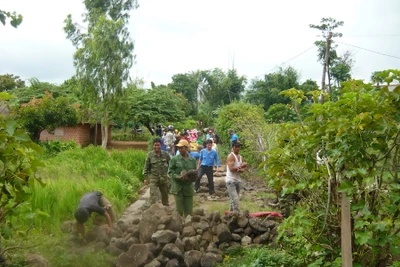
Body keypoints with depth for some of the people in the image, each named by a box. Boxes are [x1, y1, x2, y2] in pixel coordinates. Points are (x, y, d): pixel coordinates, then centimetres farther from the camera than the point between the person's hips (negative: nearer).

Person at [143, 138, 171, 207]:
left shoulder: (165, 154, -2)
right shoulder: (150, 155, -6)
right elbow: (146, 167, -1)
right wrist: (146, 178, -3)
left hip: (164, 178, 2)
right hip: (153, 178, -2)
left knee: (165, 194, 16)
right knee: (153, 194, -11)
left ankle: (166, 206, 36)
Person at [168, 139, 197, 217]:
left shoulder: (192, 160, 7)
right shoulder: (174, 159, -1)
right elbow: (170, 172, -2)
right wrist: (178, 177, -19)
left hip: (188, 187, 2)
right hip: (178, 188, -2)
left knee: (189, 211, 7)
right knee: (179, 210, 2)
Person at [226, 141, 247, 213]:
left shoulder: (240, 157, 12)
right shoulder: (231, 156, -12)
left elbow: (243, 169, 7)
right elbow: (231, 169, -23)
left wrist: (241, 170, -16)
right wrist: (241, 166, -15)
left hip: (238, 180, 8)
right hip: (231, 180, -8)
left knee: (233, 199, 14)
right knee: (235, 199, -13)